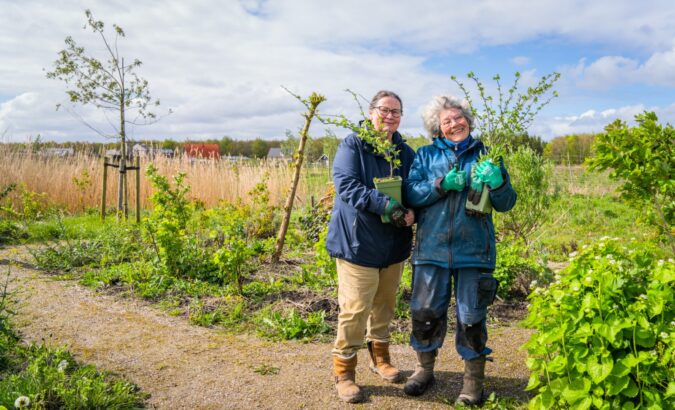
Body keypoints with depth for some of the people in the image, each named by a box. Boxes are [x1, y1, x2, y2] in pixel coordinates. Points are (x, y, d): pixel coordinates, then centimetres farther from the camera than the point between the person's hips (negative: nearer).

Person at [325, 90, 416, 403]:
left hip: (394, 244, 6)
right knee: (355, 310, -5)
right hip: (357, 242, -5)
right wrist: (384, 204, -31)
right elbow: (346, 184, -21)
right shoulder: (352, 145, -7)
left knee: (384, 306, 18)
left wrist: (411, 212, -12)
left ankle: (380, 358, 37)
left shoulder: (406, 153, 8)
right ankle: (344, 372, 12)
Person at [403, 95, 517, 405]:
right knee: (425, 312, 9)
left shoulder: (485, 155, 5)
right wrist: (441, 185, -18)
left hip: (473, 250, -1)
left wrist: (497, 182, -18)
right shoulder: (426, 155, 6)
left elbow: (506, 204, 3)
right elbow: (411, 193, -4)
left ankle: (474, 379, 25)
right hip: (432, 248, 1)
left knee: (472, 317, 7)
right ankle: (424, 369, 31)